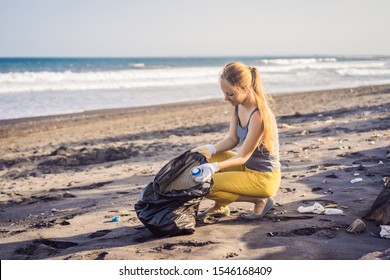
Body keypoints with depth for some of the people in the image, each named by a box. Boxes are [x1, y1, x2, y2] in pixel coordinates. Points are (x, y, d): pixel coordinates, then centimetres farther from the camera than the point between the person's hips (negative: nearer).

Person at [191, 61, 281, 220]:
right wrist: (211, 149, -14)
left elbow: (243, 156, -23)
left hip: (264, 177, -9)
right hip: (248, 166, 9)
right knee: (203, 157, 3)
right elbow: (232, 139, 4)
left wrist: (214, 167, -35)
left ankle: (259, 200, -2)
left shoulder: (259, 115, -29)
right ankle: (220, 206, 14)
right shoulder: (237, 106, -4)